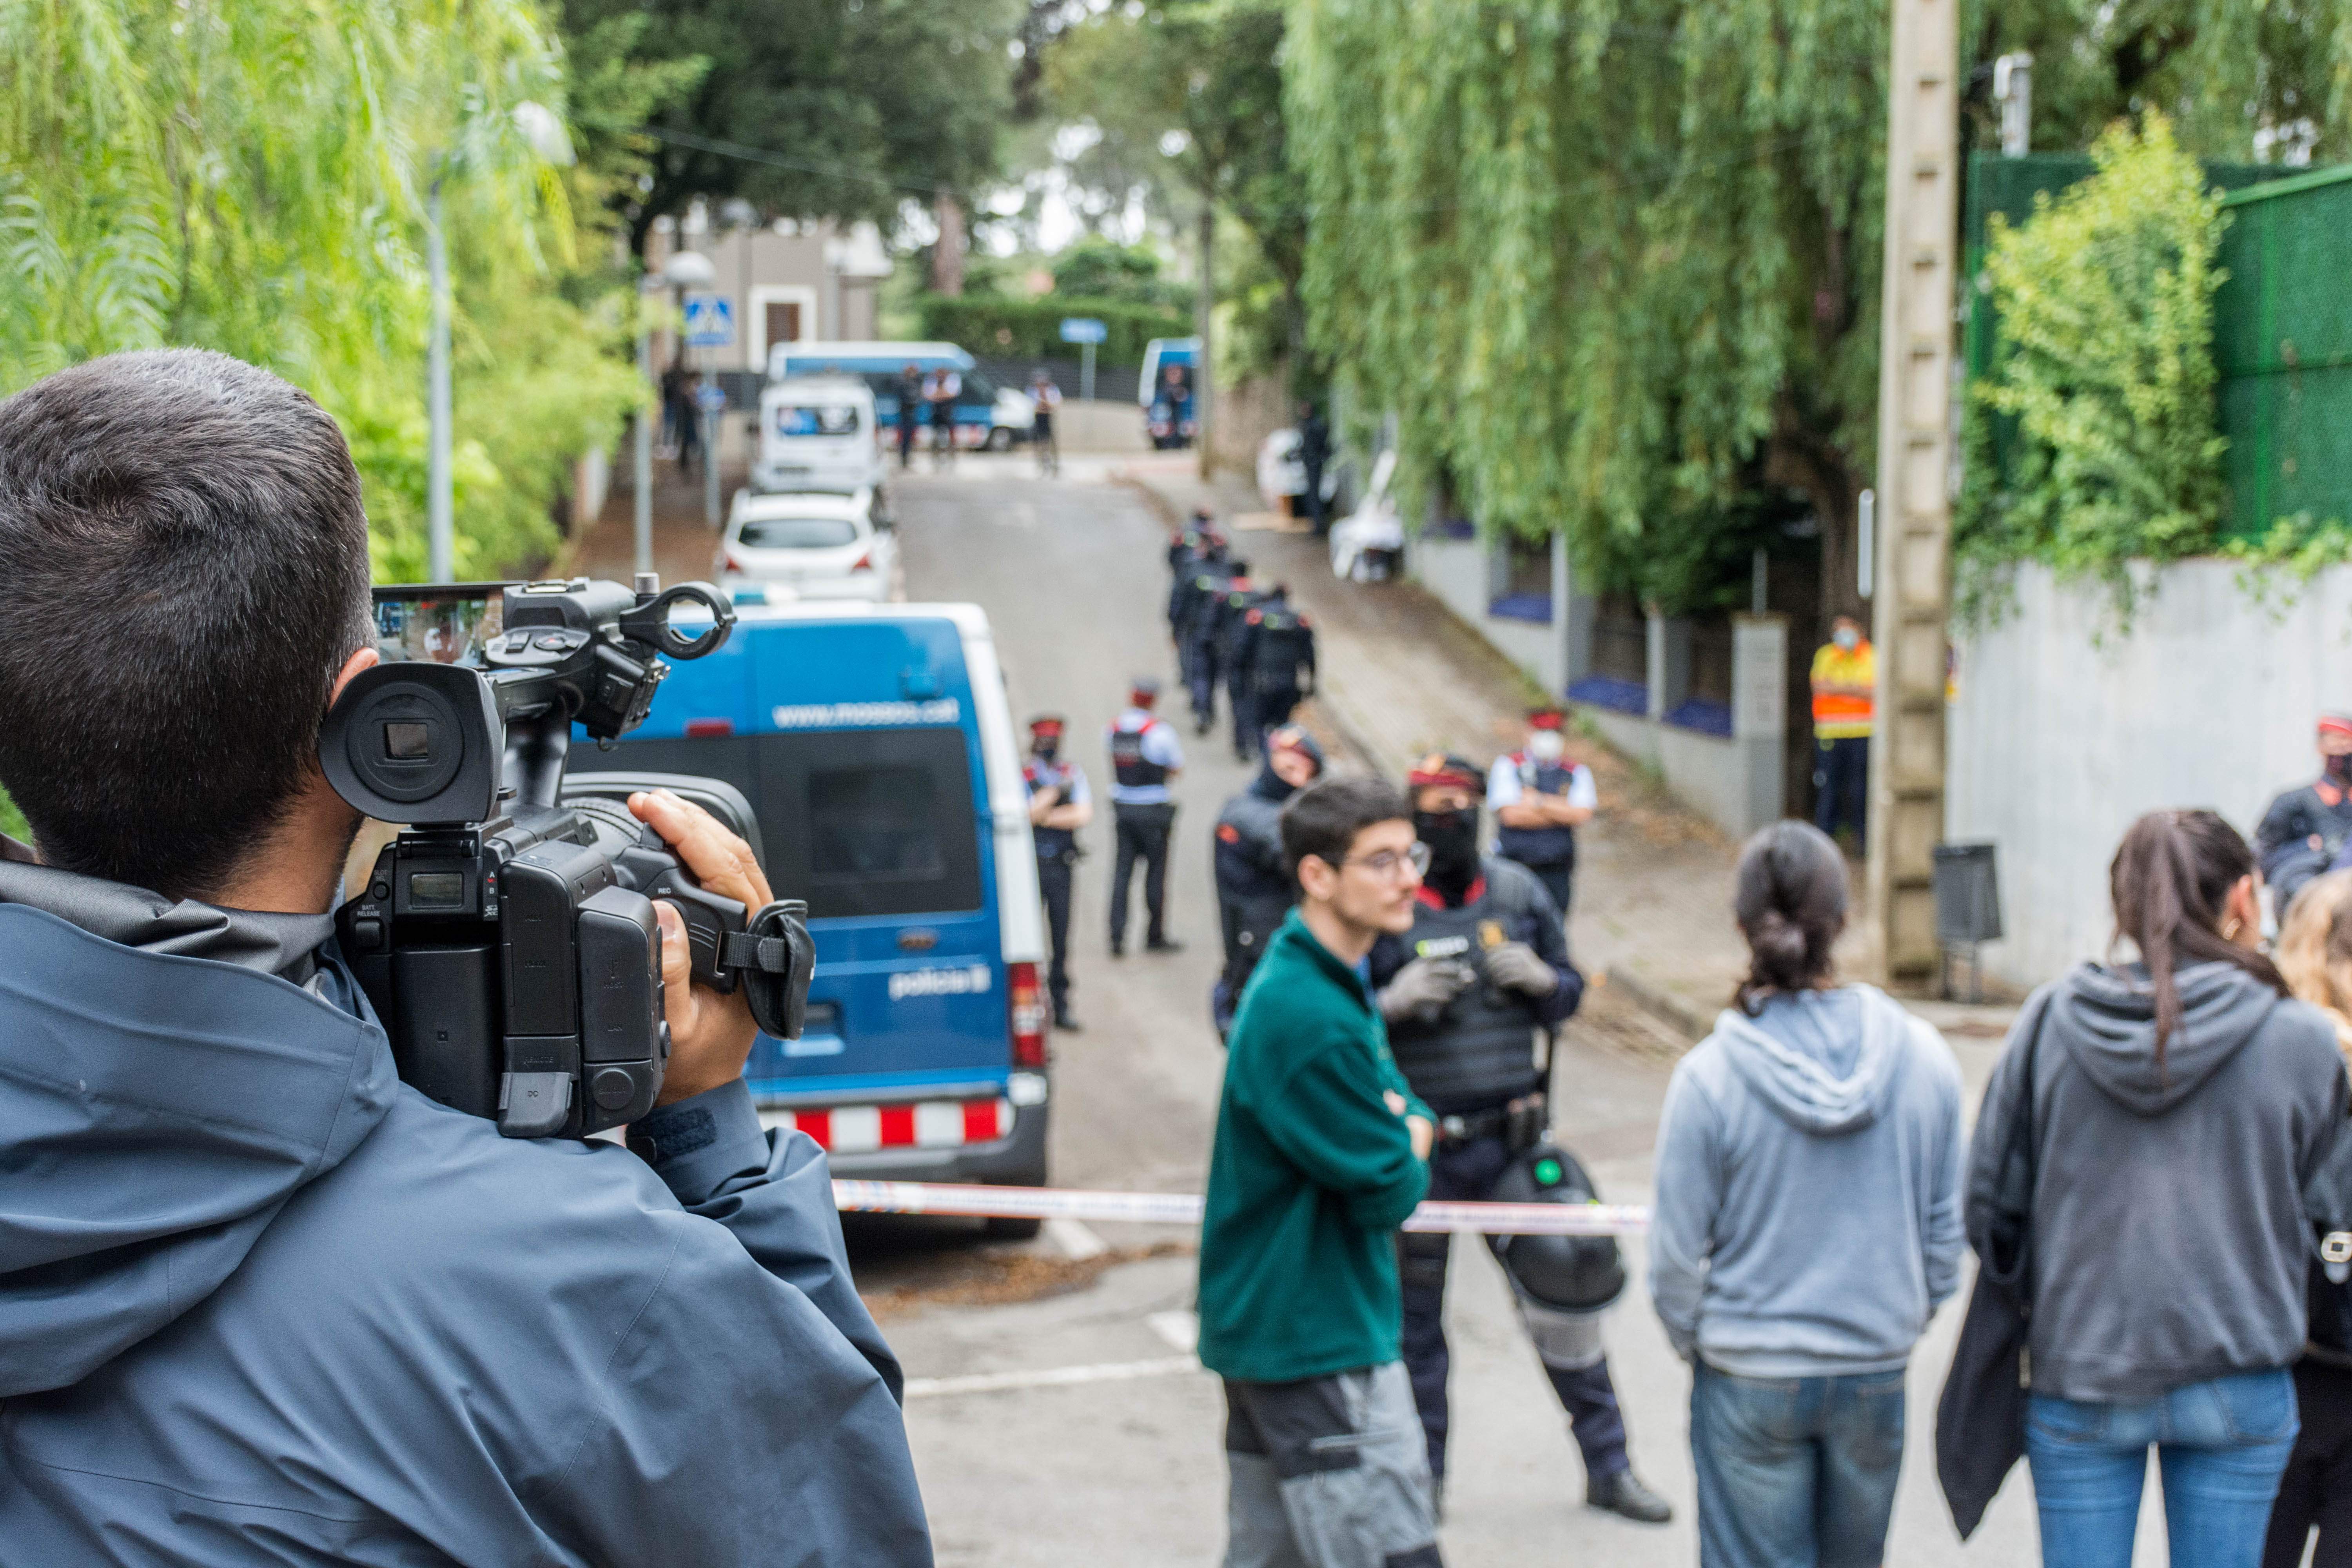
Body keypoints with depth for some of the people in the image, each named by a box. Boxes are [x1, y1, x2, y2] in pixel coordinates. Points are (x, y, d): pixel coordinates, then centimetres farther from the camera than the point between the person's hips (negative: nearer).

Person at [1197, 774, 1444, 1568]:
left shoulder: (1335, 983, 11)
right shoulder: (1311, 1018, -23)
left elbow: (1401, 1102, 17)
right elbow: (1390, 1191, -20)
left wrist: (1404, 1126, -5)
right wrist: (1406, 1152, 1)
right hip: (1320, 1347, -10)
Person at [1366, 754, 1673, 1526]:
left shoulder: (1518, 894, 2)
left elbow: (1570, 994, 12)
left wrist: (1539, 979, -10)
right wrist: (1395, 1002, -21)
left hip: (1513, 1139, 2)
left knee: (1558, 1300, 7)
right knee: (1413, 1317, 11)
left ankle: (1608, 1466, 22)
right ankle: (1421, 1476, 27)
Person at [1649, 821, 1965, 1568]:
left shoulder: (1708, 1075, -17)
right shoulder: (1923, 1057, -8)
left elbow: (1679, 1253, -9)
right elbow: (1947, 1226, 2)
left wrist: (1693, 1341, 10)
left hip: (1750, 1376, -3)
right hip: (1878, 1370, 3)